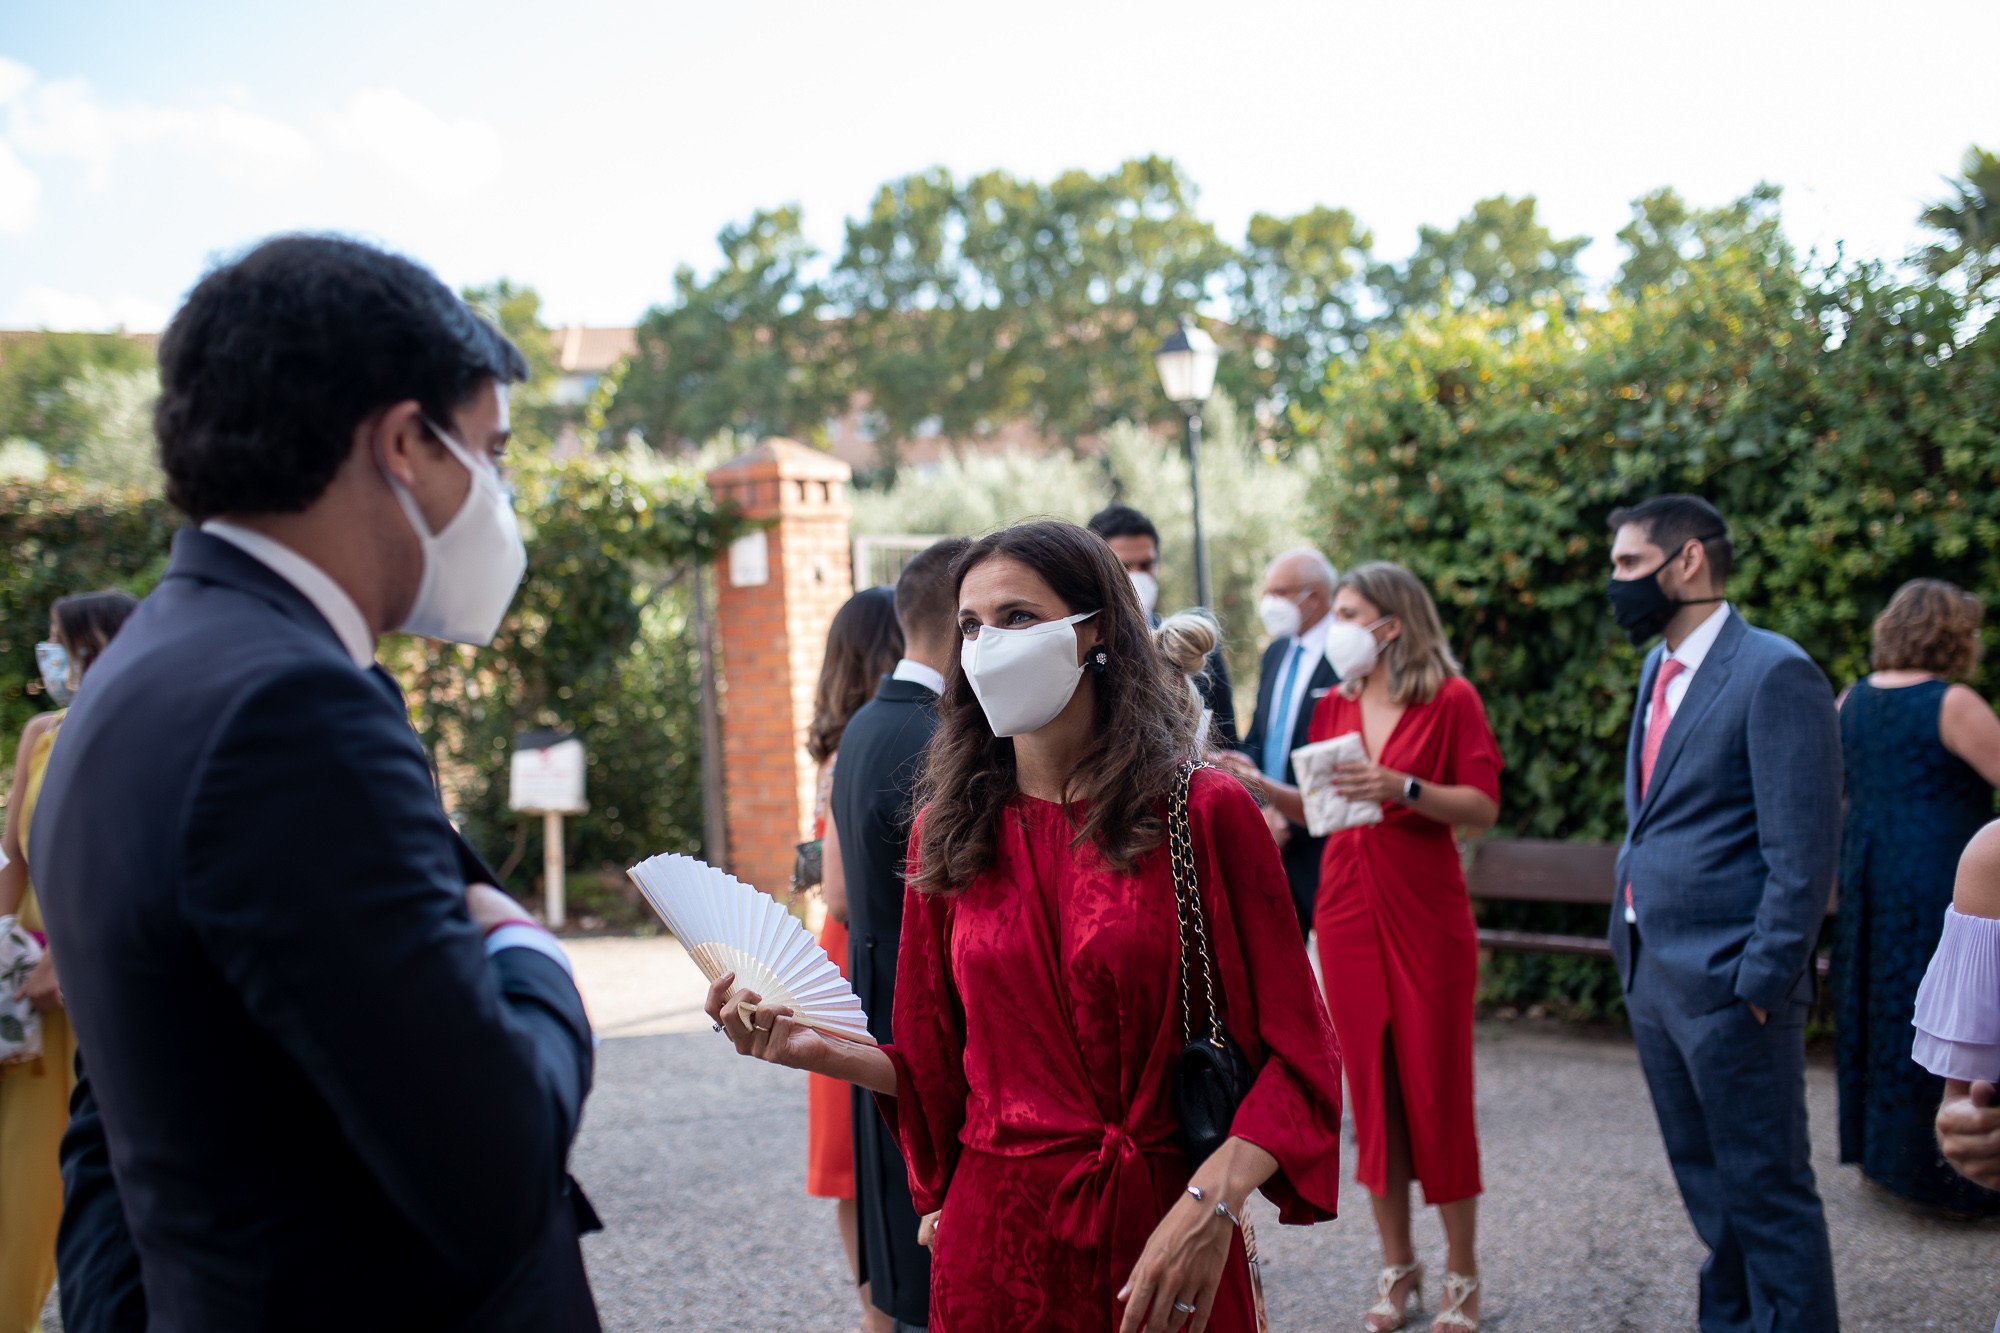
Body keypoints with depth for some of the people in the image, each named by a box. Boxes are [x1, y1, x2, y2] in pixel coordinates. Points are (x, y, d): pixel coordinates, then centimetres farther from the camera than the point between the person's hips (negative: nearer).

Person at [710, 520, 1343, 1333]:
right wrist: (821, 1051, -10)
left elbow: (1296, 1052, -8)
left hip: (1164, 1241, -2)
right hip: (995, 1234, 3)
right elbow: (939, 1073, 7)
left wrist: (1213, 1203, -21)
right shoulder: (948, 834, 2)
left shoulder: (1205, 813, -8)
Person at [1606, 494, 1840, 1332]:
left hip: (1727, 981, -8)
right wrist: (1631, 947, 14)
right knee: (1707, 1187, 18)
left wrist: (1763, 984, -17)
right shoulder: (1658, 669, 13)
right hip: (1651, 972, 8)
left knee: (1767, 1195, 2)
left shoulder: (1774, 674, -13)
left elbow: (1803, 854, -16)